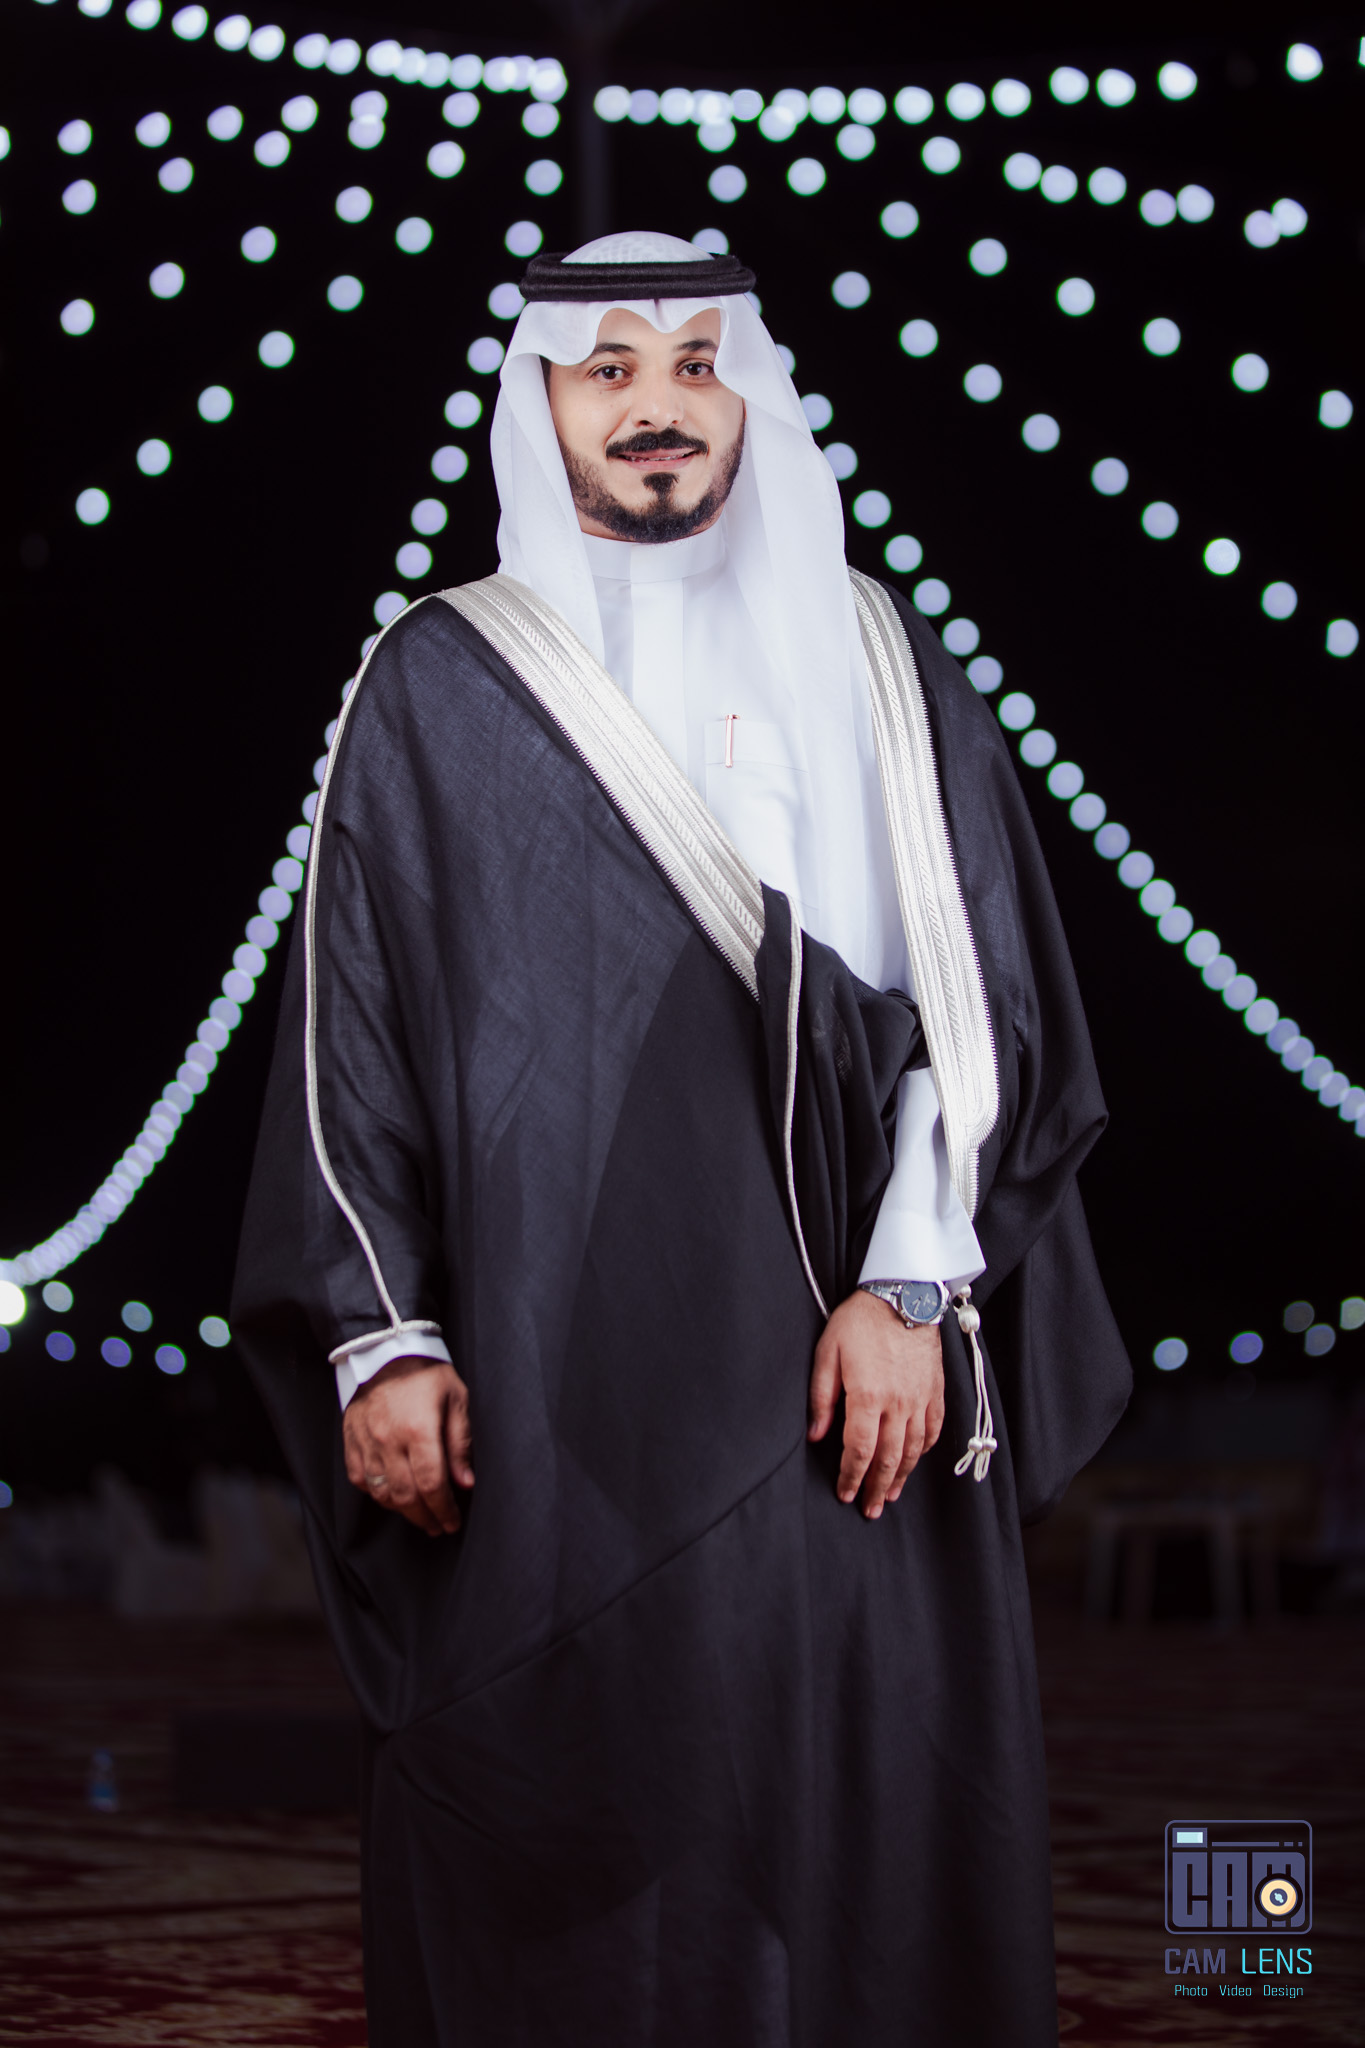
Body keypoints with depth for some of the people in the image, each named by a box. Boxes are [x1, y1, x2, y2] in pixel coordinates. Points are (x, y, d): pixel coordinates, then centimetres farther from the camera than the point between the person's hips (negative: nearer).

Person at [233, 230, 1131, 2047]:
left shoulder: (878, 666, 9)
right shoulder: (437, 690, 5)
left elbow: (980, 997, 4)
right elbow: (349, 1033, 4)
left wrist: (913, 1291, -7)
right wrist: (379, 1341, -4)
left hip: (844, 1383, 1)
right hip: (545, 1392, -1)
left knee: (860, 1829, 3)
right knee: (567, 1868, 2)